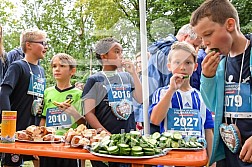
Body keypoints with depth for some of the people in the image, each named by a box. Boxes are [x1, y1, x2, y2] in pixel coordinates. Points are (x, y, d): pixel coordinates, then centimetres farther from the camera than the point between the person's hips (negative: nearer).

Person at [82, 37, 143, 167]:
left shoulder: (127, 77, 10)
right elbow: (88, 113, -6)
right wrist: (107, 135, -15)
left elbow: (141, 100, 0)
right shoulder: (94, 80, -1)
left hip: (129, 136, 3)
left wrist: (133, 73, -3)